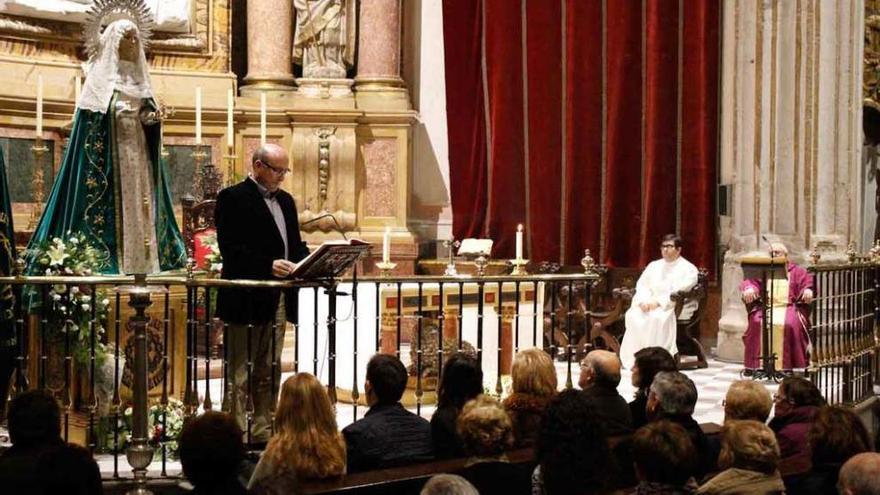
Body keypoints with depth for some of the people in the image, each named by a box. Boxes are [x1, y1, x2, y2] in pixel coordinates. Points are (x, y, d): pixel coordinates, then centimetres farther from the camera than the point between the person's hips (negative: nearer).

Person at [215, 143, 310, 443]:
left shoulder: (285, 200, 18)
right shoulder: (233, 198, -7)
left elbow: (296, 243, 21)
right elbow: (230, 249, -16)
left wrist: (306, 262, -1)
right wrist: (268, 265, -26)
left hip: (278, 301, 8)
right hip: (246, 301, -8)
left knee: (270, 373, 13)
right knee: (240, 373, -1)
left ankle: (262, 433, 21)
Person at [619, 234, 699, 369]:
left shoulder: (688, 269, 3)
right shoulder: (654, 265, 22)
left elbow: (679, 292, -12)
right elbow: (642, 284, 12)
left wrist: (659, 302, -22)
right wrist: (644, 300, -10)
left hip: (676, 307, -5)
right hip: (650, 305, 5)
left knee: (657, 317, -37)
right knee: (633, 315, -26)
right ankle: (634, 358, -27)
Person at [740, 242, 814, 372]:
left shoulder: (796, 271, 16)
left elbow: (809, 282, 0)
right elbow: (750, 281, 3)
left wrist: (808, 290, -25)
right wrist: (749, 289, -22)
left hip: (789, 307, -1)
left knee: (790, 324, -32)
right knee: (757, 322, -29)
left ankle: (788, 365, -28)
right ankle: (753, 364, -25)